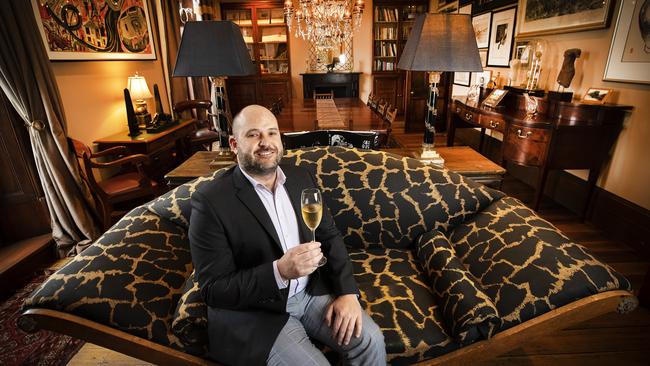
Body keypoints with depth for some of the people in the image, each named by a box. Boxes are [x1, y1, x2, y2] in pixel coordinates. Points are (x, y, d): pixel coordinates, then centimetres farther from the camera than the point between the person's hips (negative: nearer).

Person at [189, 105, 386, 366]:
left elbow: (329, 235, 5)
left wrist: (348, 291, -8)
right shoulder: (210, 200, -17)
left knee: (370, 340, -8)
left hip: (311, 291, 5)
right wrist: (279, 271, -31)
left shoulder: (301, 177, 0)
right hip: (254, 311, -4)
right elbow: (214, 290, -16)